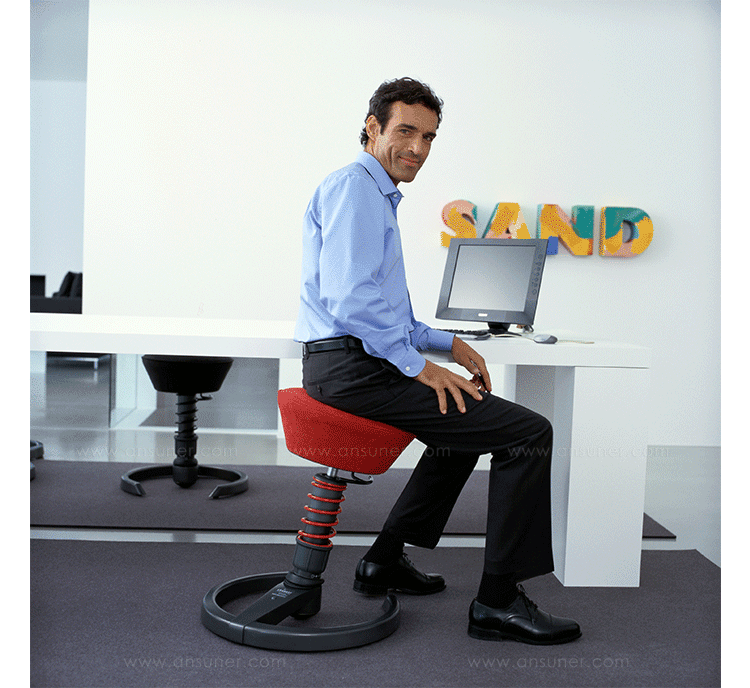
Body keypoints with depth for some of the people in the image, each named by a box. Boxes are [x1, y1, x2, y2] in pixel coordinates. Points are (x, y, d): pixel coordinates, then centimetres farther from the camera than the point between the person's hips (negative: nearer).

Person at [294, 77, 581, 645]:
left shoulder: (377, 194, 23)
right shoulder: (354, 187, -10)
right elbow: (349, 297, -23)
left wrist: (447, 343, 14)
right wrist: (419, 366, -16)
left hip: (351, 361, 11)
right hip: (355, 368, -11)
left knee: (469, 417, 31)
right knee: (529, 434, -12)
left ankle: (386, 560, 29)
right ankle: (499, 600, -3)